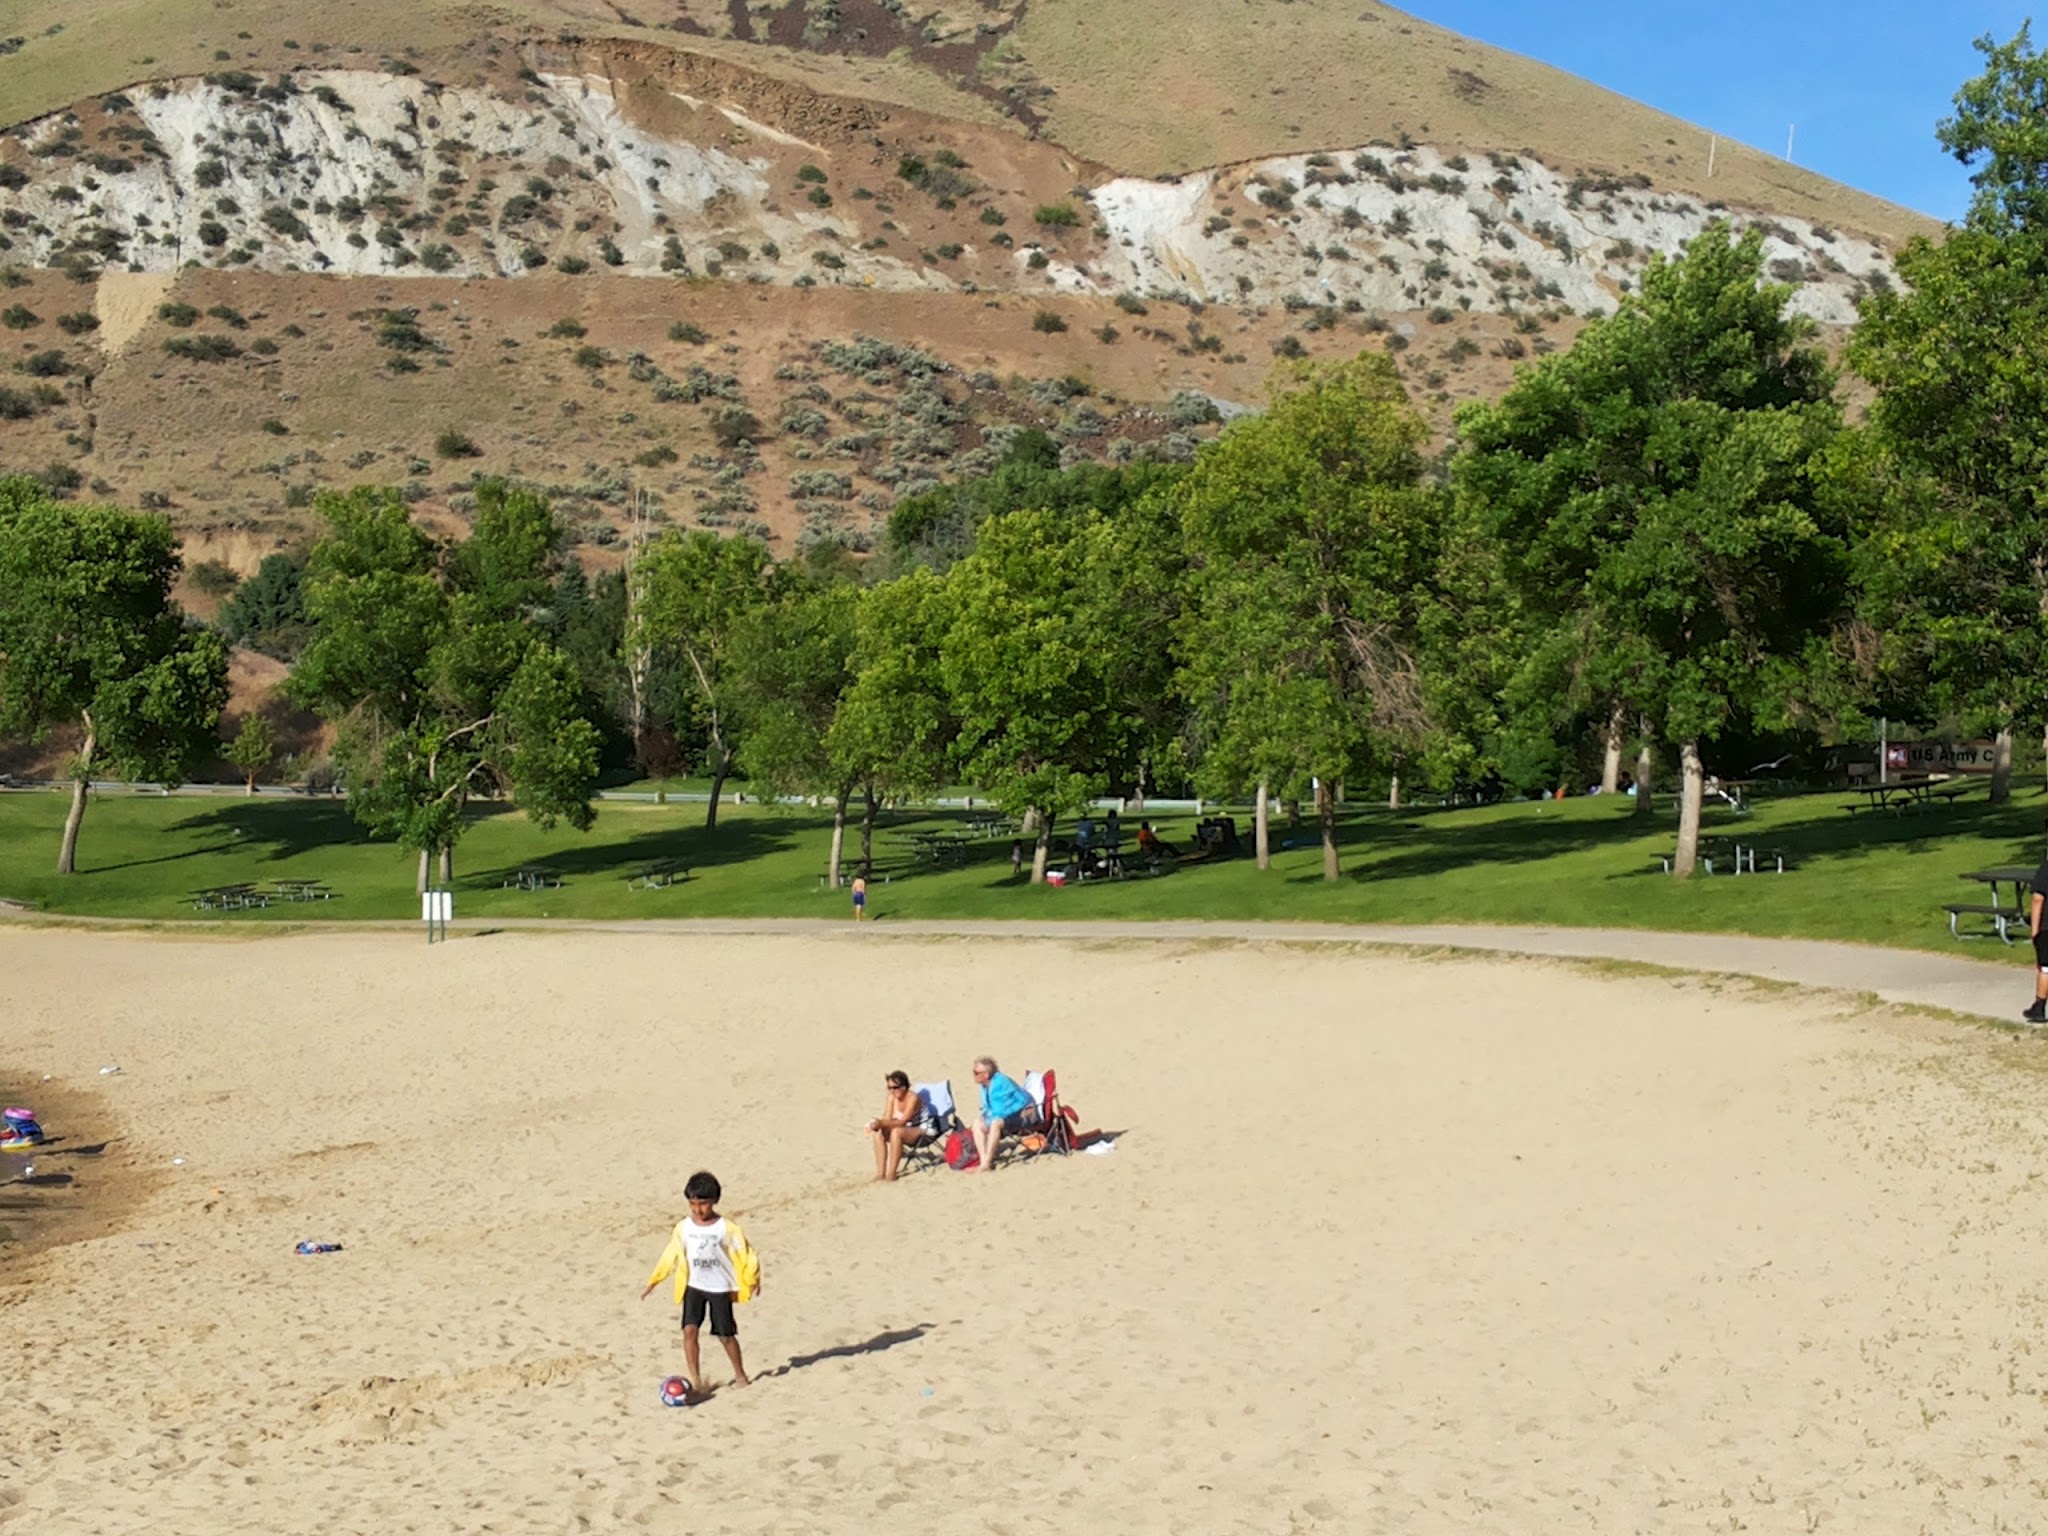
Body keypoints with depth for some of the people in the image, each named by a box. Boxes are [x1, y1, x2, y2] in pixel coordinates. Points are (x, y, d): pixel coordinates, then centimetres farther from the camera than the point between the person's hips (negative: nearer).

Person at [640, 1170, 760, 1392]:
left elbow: (747, 1254, -5)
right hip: (693, 1287, 2)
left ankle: (740, 1374, 25)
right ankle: (695, 1380, -8)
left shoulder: (726, 1227, -13)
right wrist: (653, 1282, 4)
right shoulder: (683, 1227, -4)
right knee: (689, 1329, -13)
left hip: (720, 1288, -2)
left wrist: (751, 1281, -3)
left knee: (725, 1334, 4)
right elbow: (670, 1256, 5)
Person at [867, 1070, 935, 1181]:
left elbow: (902, 1122, -32)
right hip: (906, 1130, 7)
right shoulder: (891, 1097, -5)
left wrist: (881, 1123, -42)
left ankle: (891, 1175, -30)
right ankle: (880, 1173, -19)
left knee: (896, 1132, -35)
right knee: (878, 1133, -17)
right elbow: (887, 1119, -10)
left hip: (924, 1131, -7)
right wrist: (877, 1123, -32)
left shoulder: (913, 1098, -24)